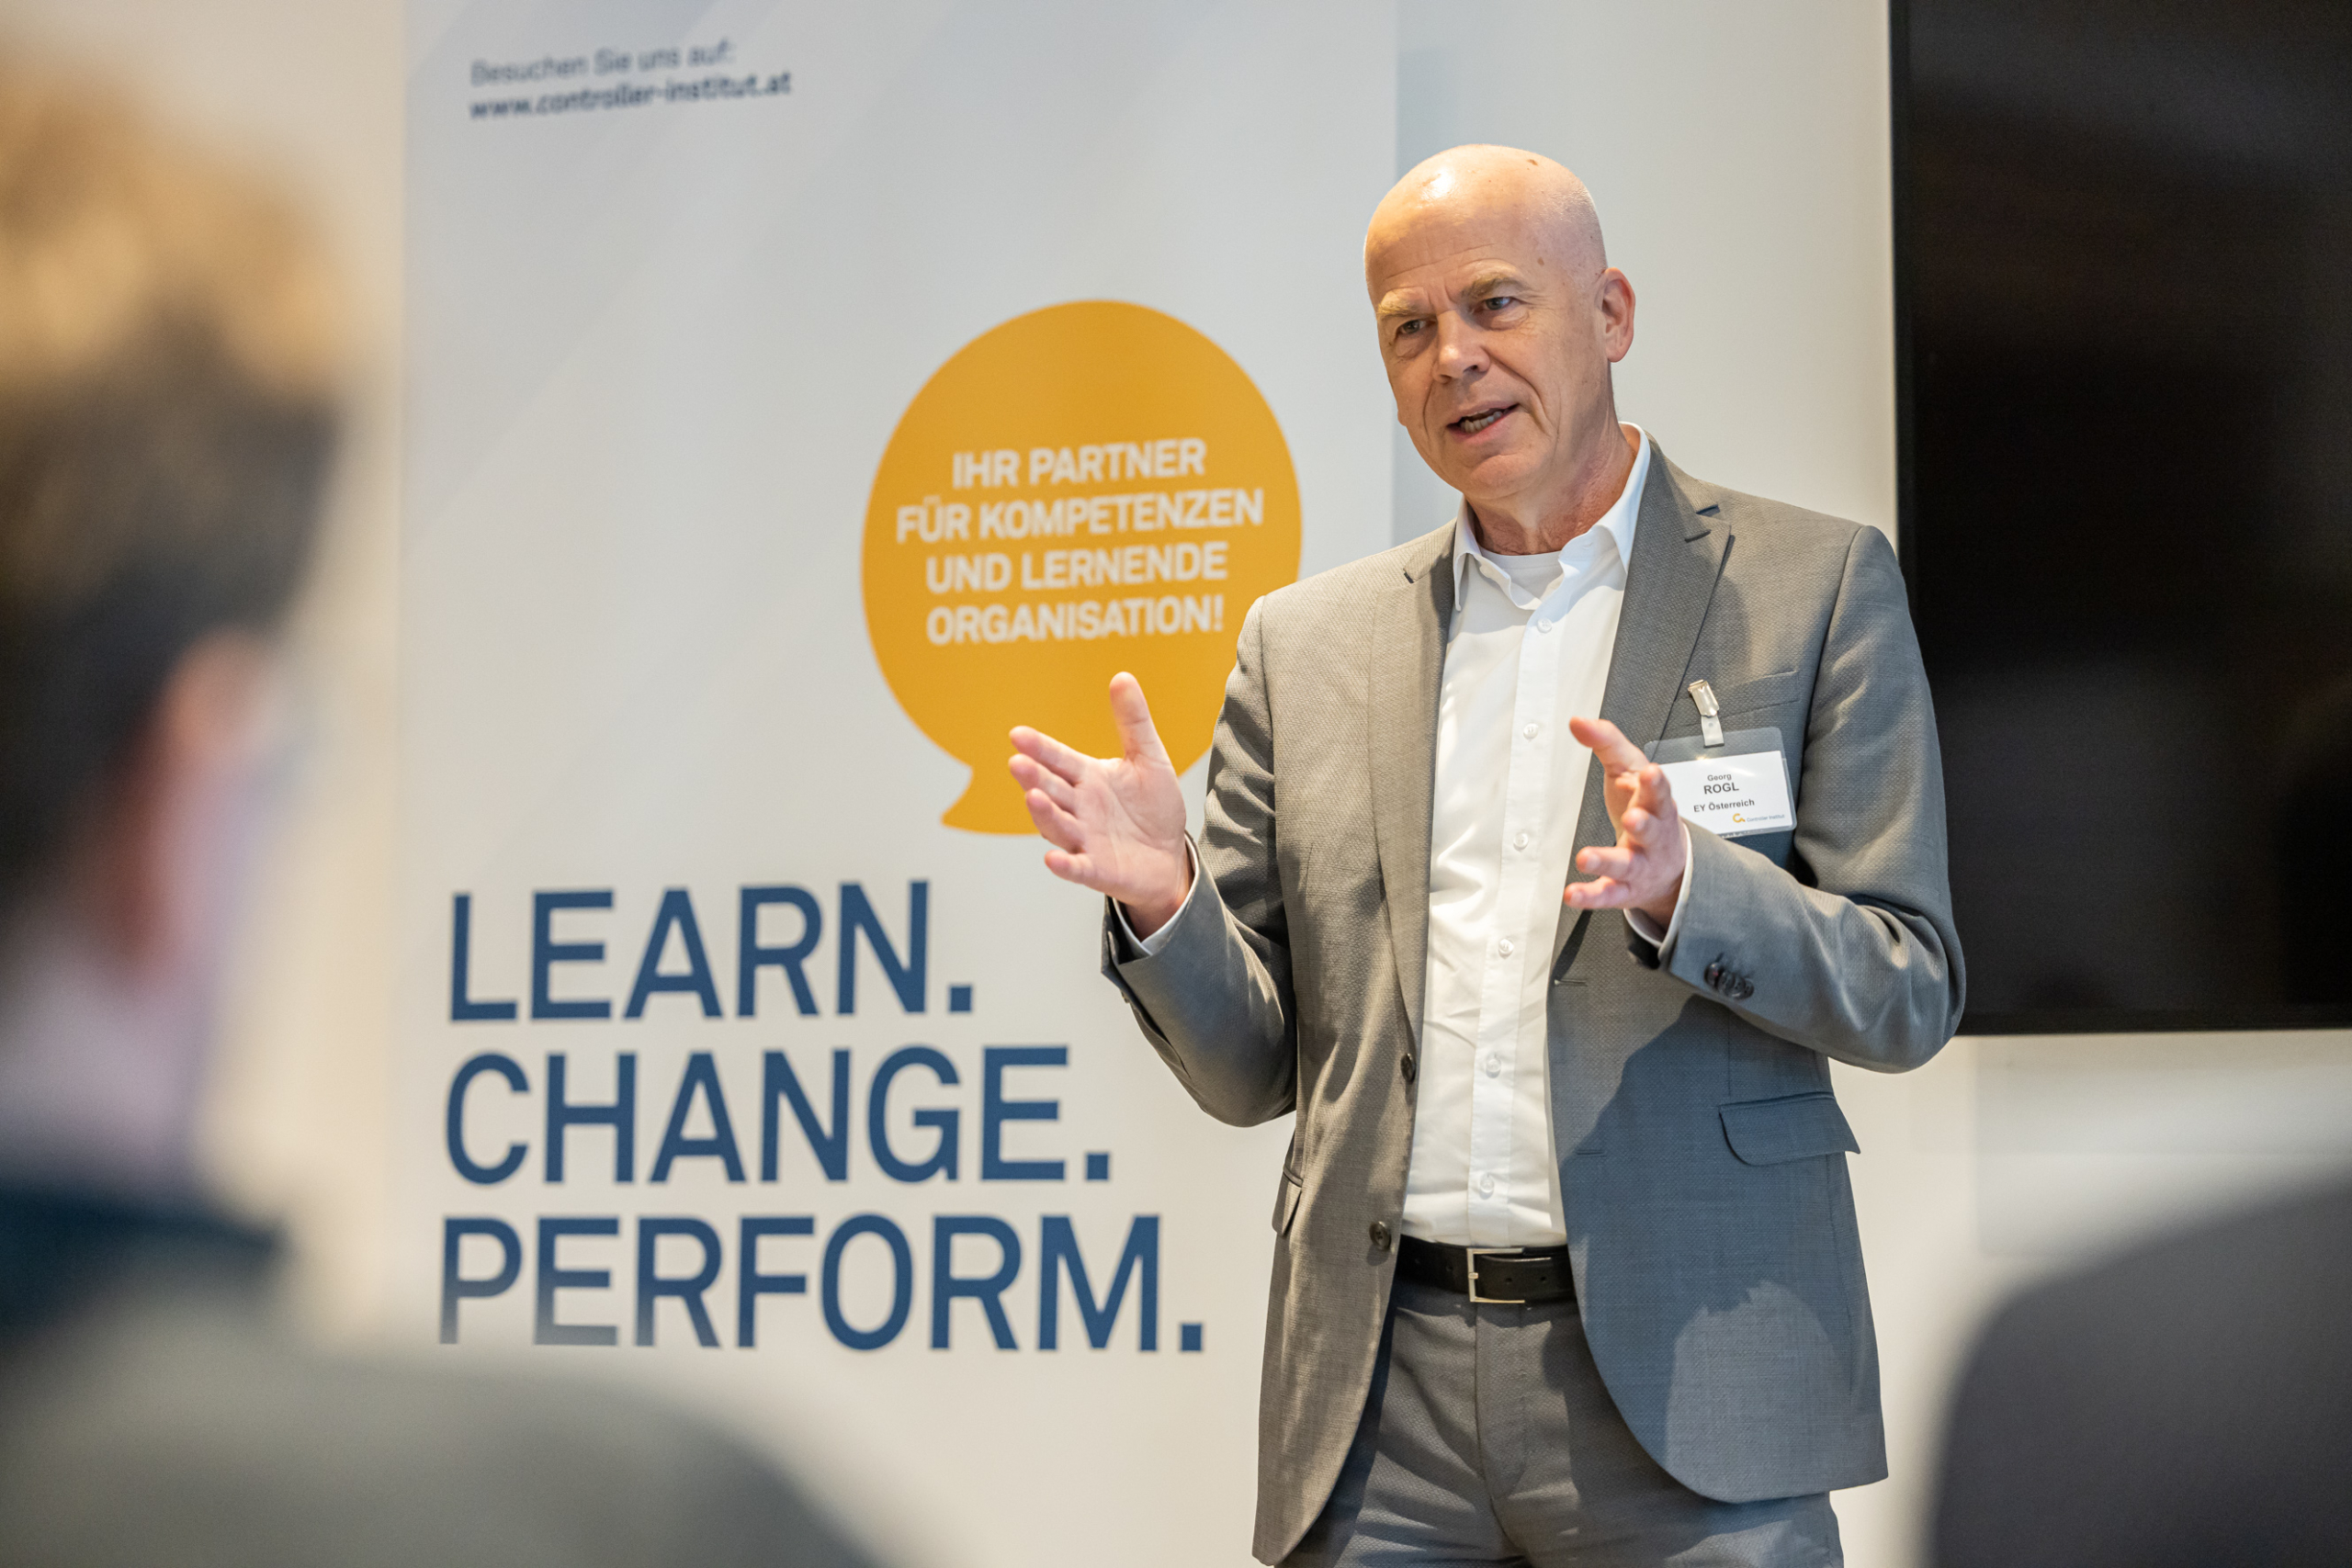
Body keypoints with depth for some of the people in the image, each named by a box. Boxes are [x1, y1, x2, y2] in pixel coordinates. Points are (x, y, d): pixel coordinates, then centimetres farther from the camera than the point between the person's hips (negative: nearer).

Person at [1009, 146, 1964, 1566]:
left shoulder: (1816, 588, 4)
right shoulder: (1306, 645, 13)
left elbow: (1910, 995, -1)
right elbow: (1253, 1071, 13)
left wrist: (1682, 887, -18)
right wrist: (1165, 897, -7)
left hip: (1681, 1384, -2)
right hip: (1378, 1401, 3)